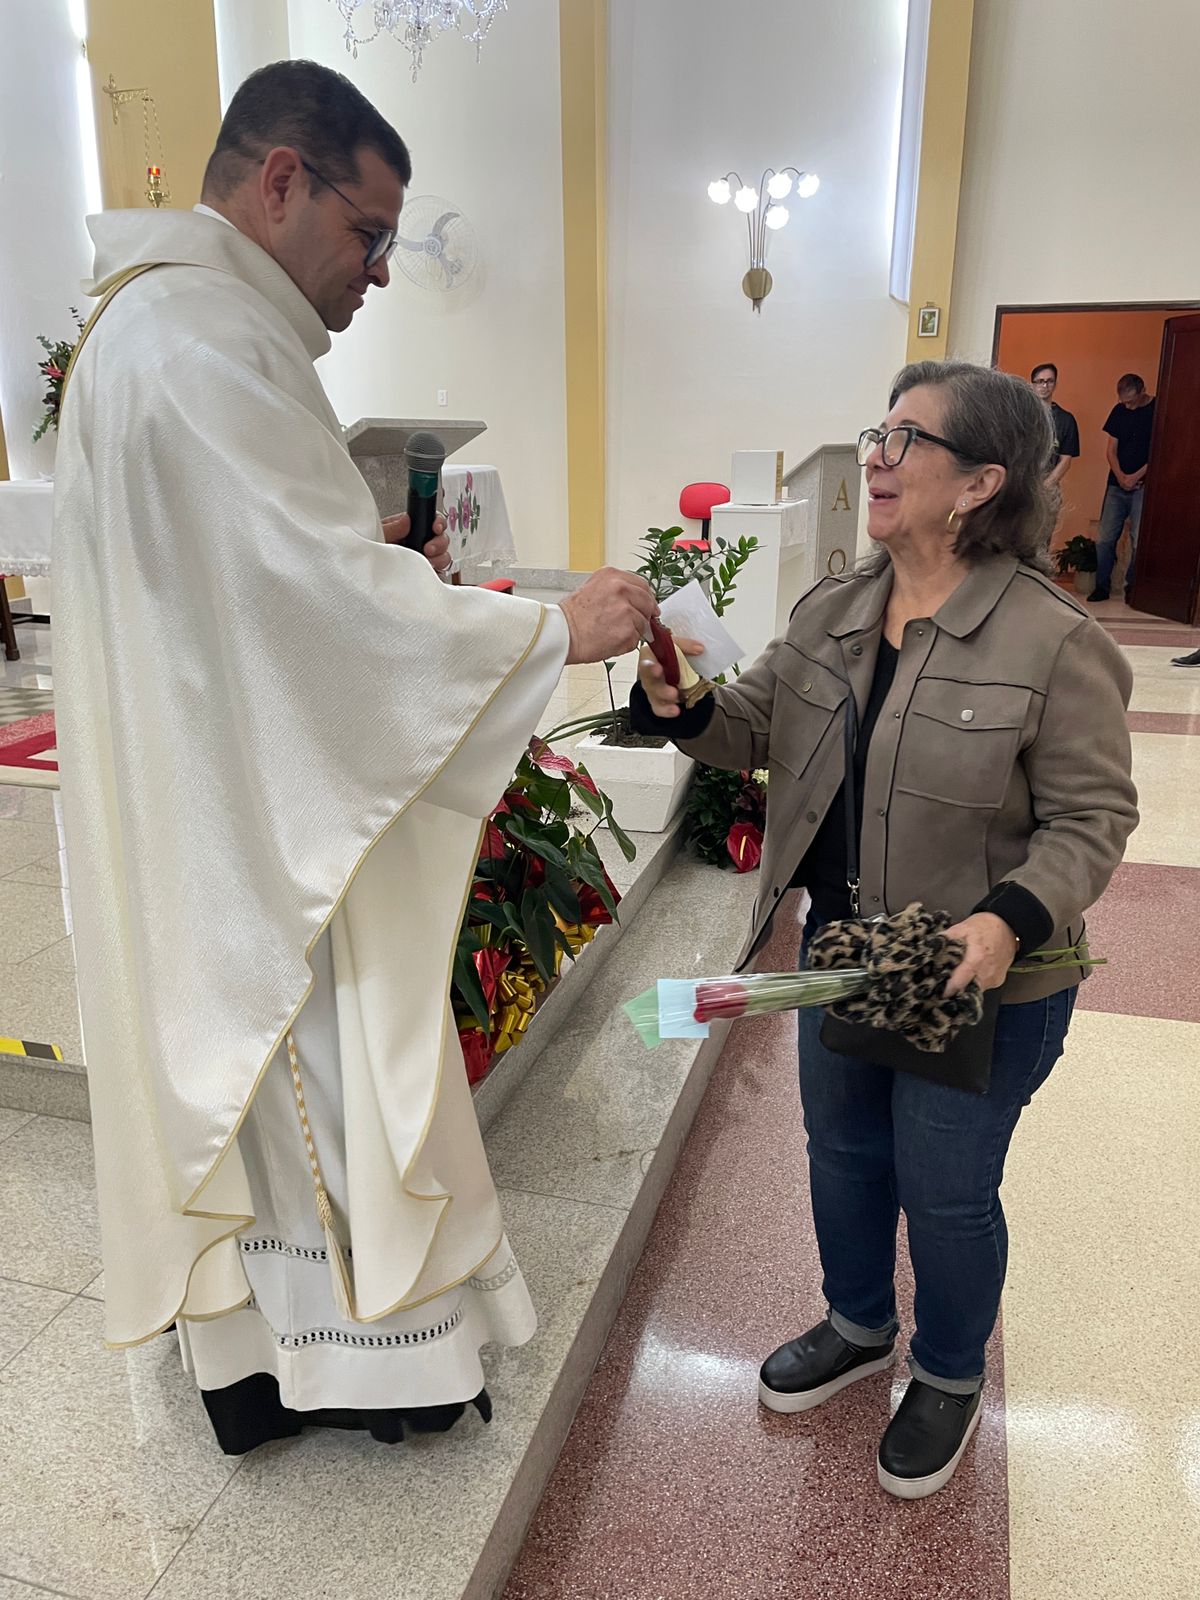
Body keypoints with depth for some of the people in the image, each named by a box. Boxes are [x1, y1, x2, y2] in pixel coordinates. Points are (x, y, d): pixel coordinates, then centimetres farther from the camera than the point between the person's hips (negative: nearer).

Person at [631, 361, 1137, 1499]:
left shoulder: (1051, 643, -20)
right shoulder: (831, 612, -2)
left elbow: (1092, 816, -15)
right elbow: (754, 729, 3)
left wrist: (1012, 918, -30)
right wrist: (679, 702, -17)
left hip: (981, 981, -6)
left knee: (944, 1190, 12)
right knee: (840, 1148, 23)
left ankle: (949, 1377, 44)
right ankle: (859, 1326, 52)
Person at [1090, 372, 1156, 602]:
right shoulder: (1119, 411, 8)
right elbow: (1111, 450, 9)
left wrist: (1136, 476, -10)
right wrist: (1120, 476, -7)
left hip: (1144, 486, -4)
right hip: (1117, 484, 4)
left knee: (1139, 541, -5)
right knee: (1105, 538, 0)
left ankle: (1133, 587, 7)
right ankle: (1102, 585, 9)